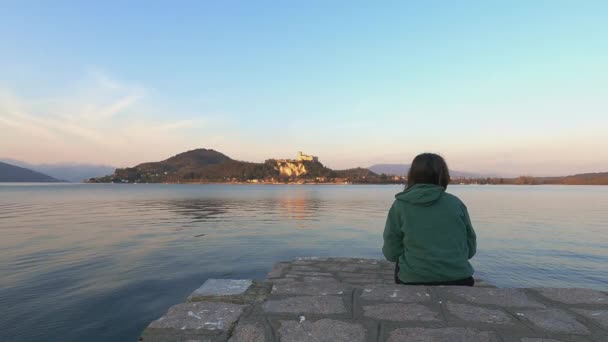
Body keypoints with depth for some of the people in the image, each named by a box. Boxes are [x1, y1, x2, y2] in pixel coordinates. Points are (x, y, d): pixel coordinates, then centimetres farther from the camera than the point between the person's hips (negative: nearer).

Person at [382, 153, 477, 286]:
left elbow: (391, 253, -4)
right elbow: (471, 249, 8)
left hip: (414, 281, -2)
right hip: (458, 280, 3)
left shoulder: (399, 206, -5)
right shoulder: (456, 203, 1)